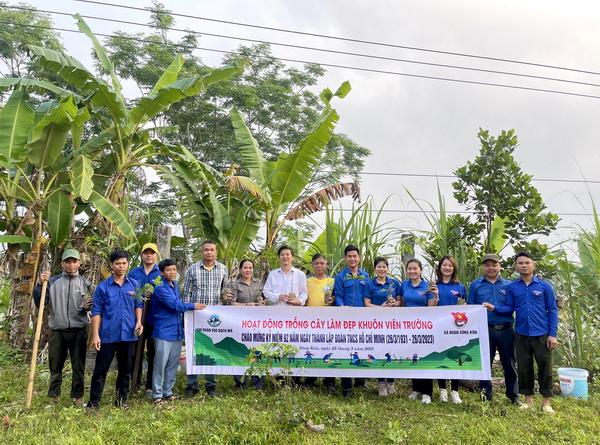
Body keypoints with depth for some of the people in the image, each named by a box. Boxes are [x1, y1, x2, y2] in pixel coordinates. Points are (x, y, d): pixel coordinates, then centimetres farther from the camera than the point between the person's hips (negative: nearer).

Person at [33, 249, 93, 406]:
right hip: (57, 330, 0)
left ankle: (78, 396, 17)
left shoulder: (85, 283, 6)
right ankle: (54, 396, 24)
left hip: (79, 331, 0)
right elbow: (40, 303, 1)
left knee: (78, 366, 5)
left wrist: (88, 305, -13)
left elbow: (92, 304, 9)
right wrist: (40, 285, -10)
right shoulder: (52, 281, 5)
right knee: (55, 365, 9)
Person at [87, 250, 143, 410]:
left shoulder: (134, 285, 4)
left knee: (126, 369, 13)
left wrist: (139, 321, -6)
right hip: (108, 335, -2)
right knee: (101, 368, 4)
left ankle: (122, 400, 27)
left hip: (128, 335, 3)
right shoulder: (103, 287, -3)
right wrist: (95, 335, -8)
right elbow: (96, 312, -3)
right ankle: (94, 402, 14)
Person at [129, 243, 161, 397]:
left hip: (155, 319, -2)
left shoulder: (162, 274, 4)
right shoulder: (133, 273, 10)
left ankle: (150, 386, 14)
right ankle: (135, 383, 22)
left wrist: (154, 294, -17)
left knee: (153, 353, 5)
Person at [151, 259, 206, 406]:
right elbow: (174, 304, -18)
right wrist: (193, 306, -9)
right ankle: (157, 395, 8)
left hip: (177, 331, 8)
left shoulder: (175, 286, 14)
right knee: (160, 364, -3)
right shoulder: (160, 288, -12)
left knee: (173, 364, 12)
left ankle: (168, 392, 23)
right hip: (164, 332, -8)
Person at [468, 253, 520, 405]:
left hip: (506, 330, 1)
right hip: (485, 330, -1)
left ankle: (513, 396, 24)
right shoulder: (475, 285, 6)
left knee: (510, 364, 9)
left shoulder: (508, 285, 8)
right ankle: (485, 396, 19)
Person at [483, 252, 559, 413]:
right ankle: (528, 399, 23)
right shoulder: (512, 287, 2)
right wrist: (494, 308, -16)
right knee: (524, 367, 9)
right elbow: (510, 308, 4)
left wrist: (553, 334, -6)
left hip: (542, 334, -1)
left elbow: (553, 310, -1)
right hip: (521, 334, 2)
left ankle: (546, 402, 19)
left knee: (545, 366, 5)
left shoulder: (545, 286, -2)